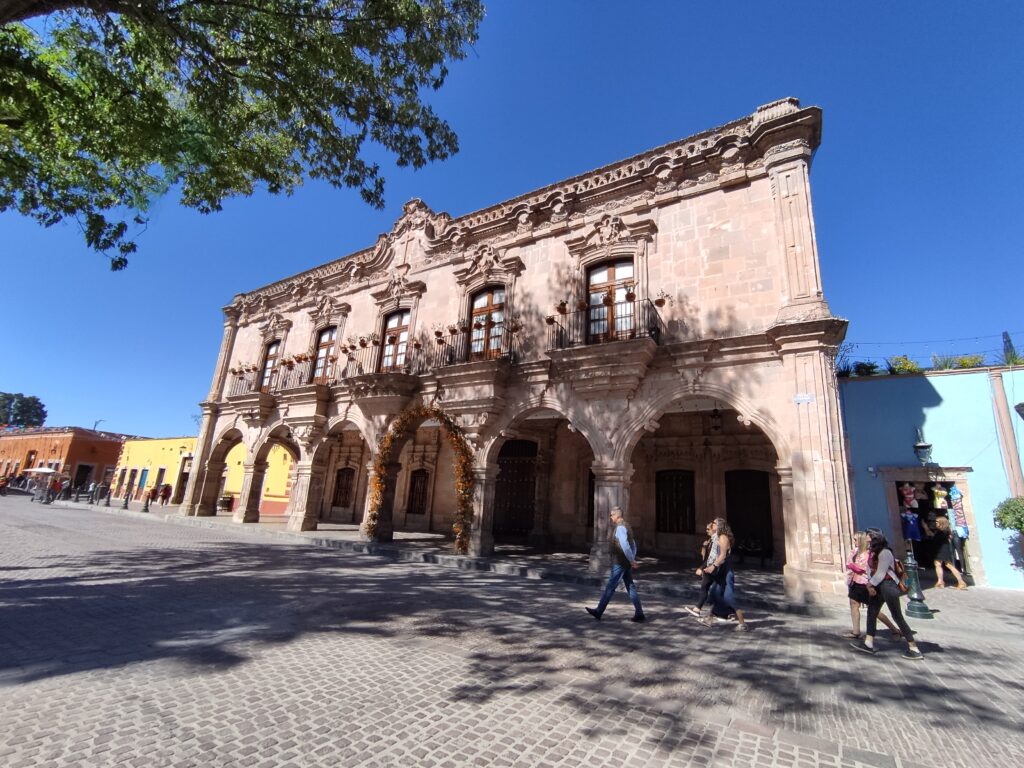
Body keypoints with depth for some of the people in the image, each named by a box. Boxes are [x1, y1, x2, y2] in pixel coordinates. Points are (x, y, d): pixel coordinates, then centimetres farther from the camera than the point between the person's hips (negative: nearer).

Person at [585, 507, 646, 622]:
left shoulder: (620, 527, -17)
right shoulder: (625, 526, 15)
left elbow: (625, 545, -27)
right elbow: (633, 544, 21)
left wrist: (631, 560, -21)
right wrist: (632, 560, 17)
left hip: (619, 563, -10)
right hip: (626, 563, 10)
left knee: (610, 587, -1)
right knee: (631, 587, 11)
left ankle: (599, 611, 8)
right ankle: (639, 614, 11)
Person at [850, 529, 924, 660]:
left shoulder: (884, 553, -17)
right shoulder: (873, 553, 11)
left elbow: (881, 573, -18)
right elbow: (870, 570, 9)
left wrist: (870, 585, -8)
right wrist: (869, 585, -5)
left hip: (888, 585, -10)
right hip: (878, 586, 10)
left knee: (897, 616, -4)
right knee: (871, 612, 11)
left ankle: (914, 649, 6)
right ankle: (868, 644, 17)